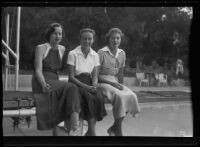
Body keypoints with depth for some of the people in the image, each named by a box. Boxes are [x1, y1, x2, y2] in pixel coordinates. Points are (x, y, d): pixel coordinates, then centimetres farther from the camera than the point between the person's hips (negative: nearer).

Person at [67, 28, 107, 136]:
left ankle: (89, 132, -20)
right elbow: (71, 76, -7)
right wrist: (85, 87, -18)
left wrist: (94, 86, -16)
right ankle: (92, 132, -26)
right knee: (89, 98, -33)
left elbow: (95, 76, 6)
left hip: (89, 83, 3)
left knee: (99, 97, -28)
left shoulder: (95, 55, 9)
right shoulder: (73, 54, -3)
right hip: (76, 84, -3)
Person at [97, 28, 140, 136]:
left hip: (116, 83, 6)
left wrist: (120, 85, -2)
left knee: (132, 96, -22)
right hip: (103, 82, -5)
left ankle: (114, 128, -11)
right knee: (120, 96, -33)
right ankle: (118, 131, -22)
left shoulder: (122, 53, 11)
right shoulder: (101, 53, -7)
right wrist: (111, 83, -16)